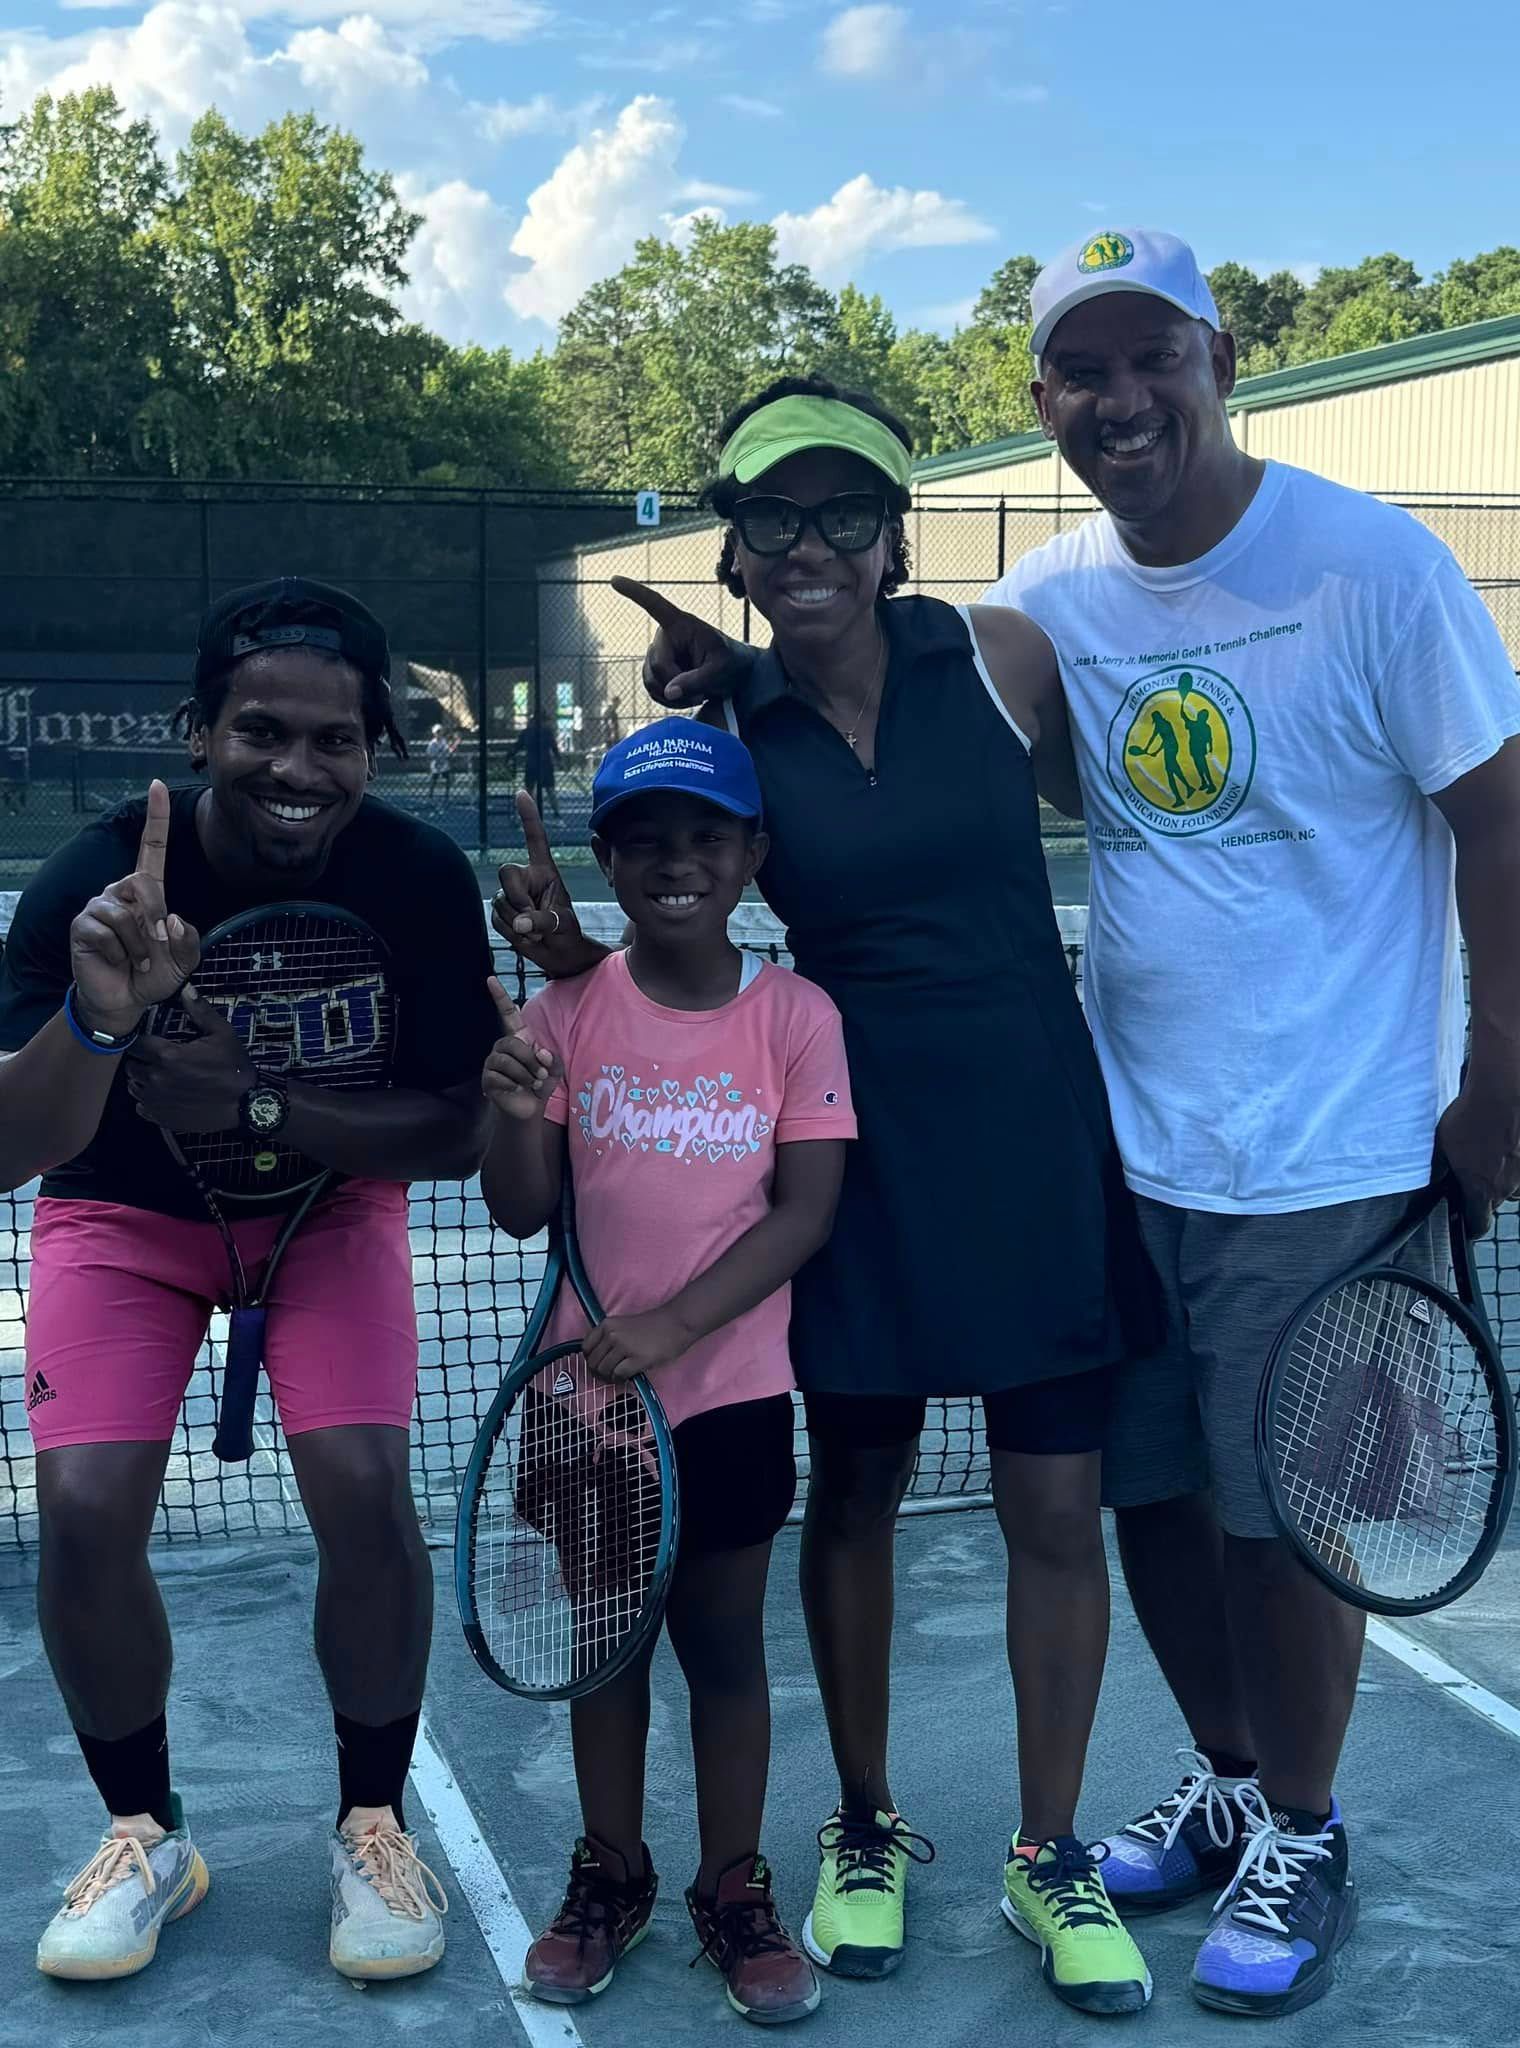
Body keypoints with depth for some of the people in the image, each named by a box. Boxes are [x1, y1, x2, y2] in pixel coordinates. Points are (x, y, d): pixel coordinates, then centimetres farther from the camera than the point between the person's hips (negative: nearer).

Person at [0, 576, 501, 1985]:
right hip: (124, 1209, 0)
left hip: (328, 1194, 1)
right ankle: (145, 1835, 10)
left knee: (364, 1493, -18)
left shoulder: (419, 880, -24)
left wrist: (256, 1102, -32)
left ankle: (372, 1826, 8)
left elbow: (459, 1131, -17)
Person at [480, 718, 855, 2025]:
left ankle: (734, 1891, 28)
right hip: (589, 1386, 2)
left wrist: (673, 1325, -21)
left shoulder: (796, 1016, -8)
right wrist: (519, 1118, -23)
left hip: (730, 1391, -2)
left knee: (724, 1644, 11)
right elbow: (522, 1212, -2)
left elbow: (805, 1209, -11)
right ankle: (611, 1878, 33)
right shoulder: (568, 1011, -4)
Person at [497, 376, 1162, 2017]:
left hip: (1035, 1135, 0)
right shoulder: (725, 733, -4)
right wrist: (569, 947, -19)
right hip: (862, 1150, 0)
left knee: (1054, 1507, 5)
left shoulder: (996, 657, -5)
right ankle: (866, 1830, 34)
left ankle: (1048, 1854, 25)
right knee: (854, 1493, 13)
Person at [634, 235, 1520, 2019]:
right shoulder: (1052, 599, 3)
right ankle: (1222, 1782, 37)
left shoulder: (1370, 564, -10)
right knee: (1142, 1488, 13)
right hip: (1123, 1139, 5)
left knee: (1278, 1512, 5)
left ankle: (1299, 1840, 28)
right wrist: (743, 688, -12)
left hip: (1317, 1158, -4)